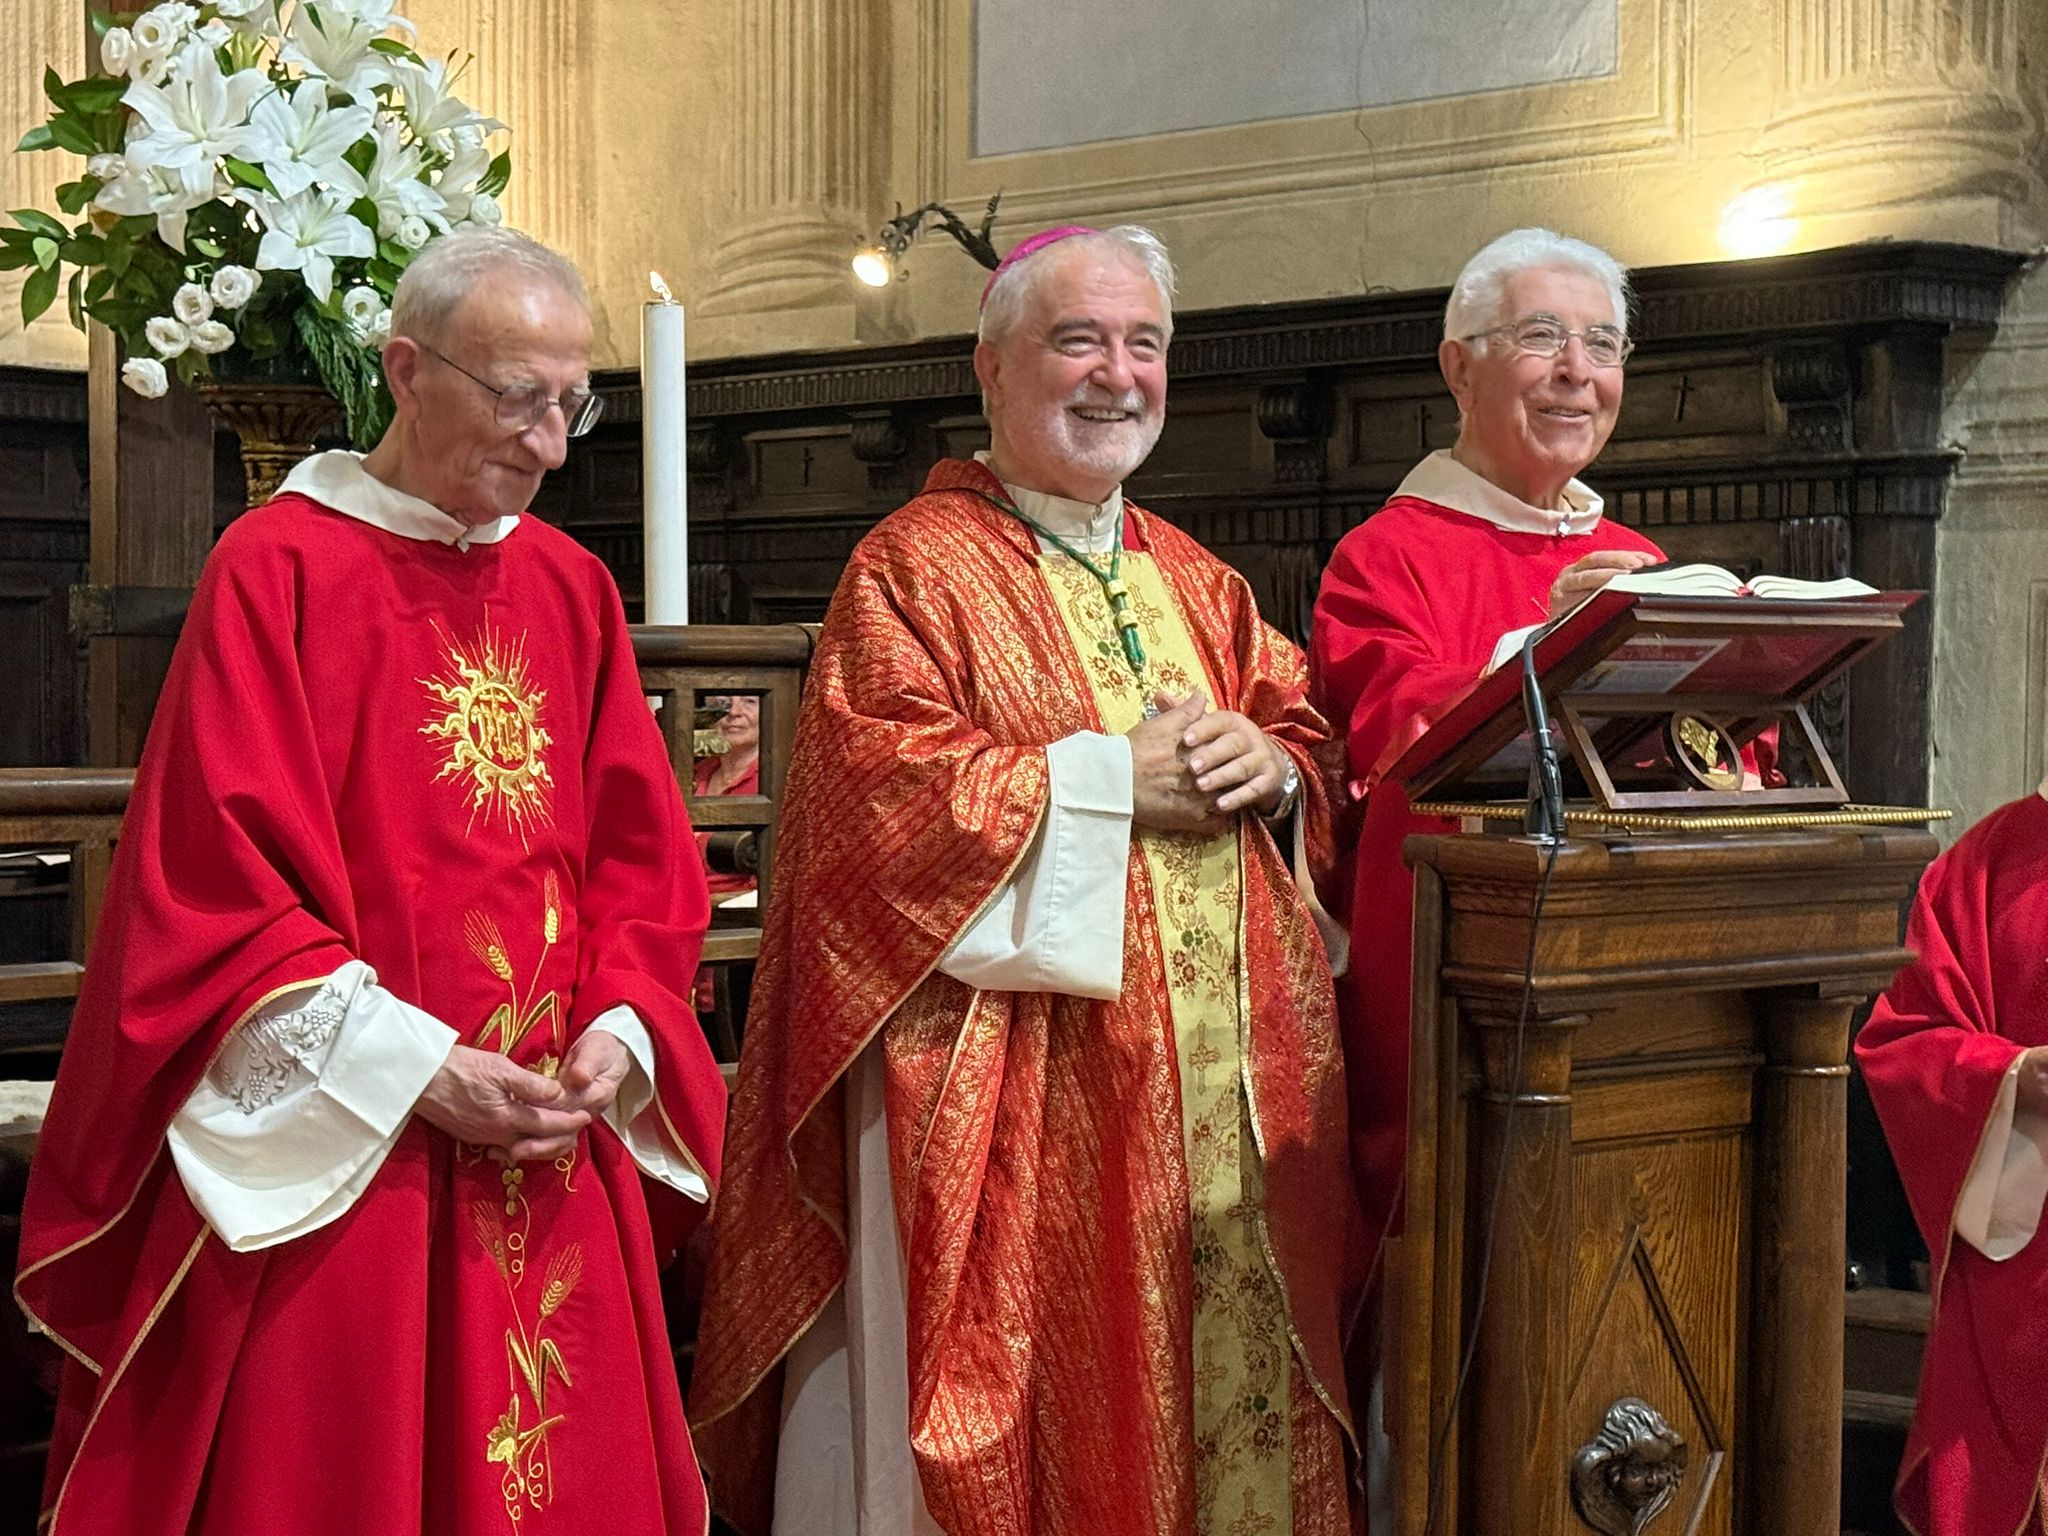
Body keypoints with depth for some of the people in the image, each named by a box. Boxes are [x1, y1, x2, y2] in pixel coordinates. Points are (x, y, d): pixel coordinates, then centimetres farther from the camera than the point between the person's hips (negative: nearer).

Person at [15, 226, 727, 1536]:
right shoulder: (277, 568, -7)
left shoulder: (573, 589, 9)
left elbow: (638, 857, 11)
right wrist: (413, 1072, -15)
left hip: (554, 1157, 5)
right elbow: (217, 878, -11)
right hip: (327, 1162, -5)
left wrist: (618, 1032, -6)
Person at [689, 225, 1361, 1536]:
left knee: (1224, 1386, 9)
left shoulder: (1199, 581, 19)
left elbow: (1308, 743, 18)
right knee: (1024, 1413, -4)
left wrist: (1272, 766, -5)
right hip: (1013, 1096, -6)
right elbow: (878, 785, -14)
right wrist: (1110, 778, -15)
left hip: (1225, 1099, 6)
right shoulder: (913, 567, -2)